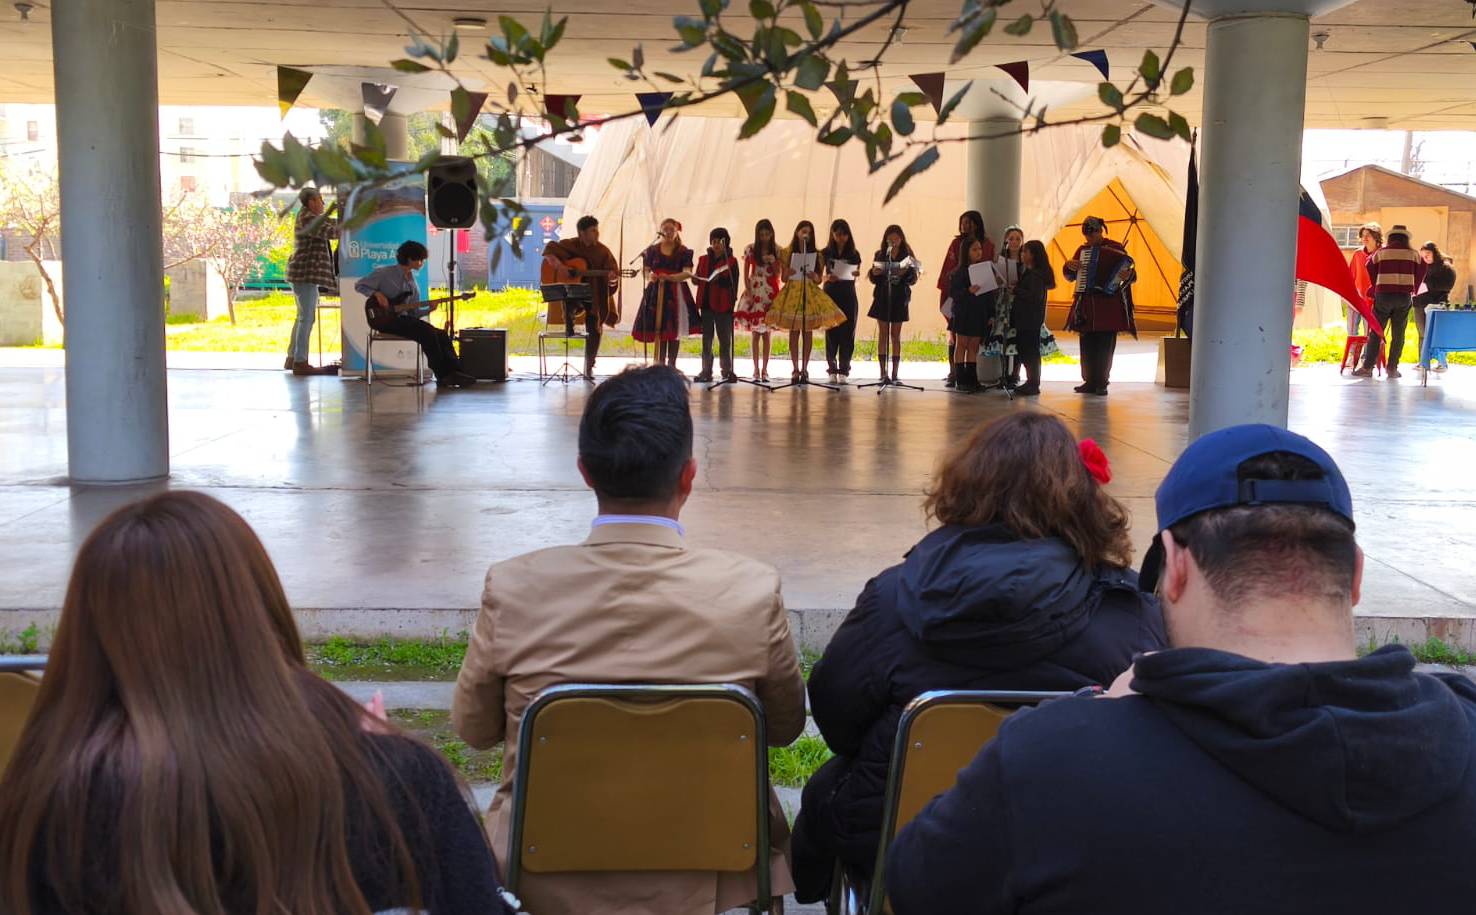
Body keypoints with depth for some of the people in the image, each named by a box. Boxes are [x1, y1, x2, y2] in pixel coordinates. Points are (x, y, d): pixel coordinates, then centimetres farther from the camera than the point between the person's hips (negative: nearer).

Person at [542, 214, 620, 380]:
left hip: (593, 295, 1)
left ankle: (588, 368, 7)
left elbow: (613, 272, -8)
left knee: (594, 329, -5)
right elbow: (549, 251, -3)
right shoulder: (569, 245, -2)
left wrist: (612, 279, -32)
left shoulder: (602, 251, -2)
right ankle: (569, 320, -2)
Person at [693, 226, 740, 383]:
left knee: (725, 339, 1)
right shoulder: (703, 259, 13)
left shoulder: (731, 261, 1)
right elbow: (697, 279, 14)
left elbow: (734, 283, -5)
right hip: (706, 303, 3)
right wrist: (696, 278, -8)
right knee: (706, 339, 5)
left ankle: (727, 371, 8)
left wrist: (720, 279, -21)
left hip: (723, 304, -3)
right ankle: (706, 371, 8)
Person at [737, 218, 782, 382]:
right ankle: (756, 369, 4)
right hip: (754, 292, -1)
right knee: (756, 333, 0)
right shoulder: (750, 250, 1)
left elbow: (778, 274, 3)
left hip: (770, 292, 1)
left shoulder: (777, 250, 3)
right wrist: (748, 293, -7)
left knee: (767, 333, 2)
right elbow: (745, 274, 2)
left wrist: (773, 261, -14)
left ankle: (764, 369, 7)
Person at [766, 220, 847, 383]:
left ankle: (804, 370, 6)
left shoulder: (816, 255, 9)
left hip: (810, 293, 1)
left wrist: (814, 276, -13)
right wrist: (788, 273, -17)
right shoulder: (787, 253, 4)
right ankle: (796, 370, 2)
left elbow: (819, 279, 9)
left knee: (808, 333, 0)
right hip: (792, 291, -1)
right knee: (794, 332, -3)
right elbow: (783, 278, 5)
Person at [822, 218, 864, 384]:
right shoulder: (825, 253, 4)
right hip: (830, 295, -1)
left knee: (847, 334, -1)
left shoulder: (854, 255, 7)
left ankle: (844, 371, 3)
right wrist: (827, 278, -18)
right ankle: (832, 370, 4)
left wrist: (856, 274, -13)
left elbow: (856, 275, 9)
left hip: (848, 297, 1)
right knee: (831, 333, -1)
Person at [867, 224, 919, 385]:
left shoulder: (907, 256, 2)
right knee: (883, 334, -1)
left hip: (899, 299, -1)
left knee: (896, 335, 2)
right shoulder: (880, 254, 6)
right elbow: (873, 279, 8)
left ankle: (895, 373, 4)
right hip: (882, 298, 1)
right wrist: (874, 273, -14)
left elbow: (914, 279, -1)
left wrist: (907, 272, -21)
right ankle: (883, 373, -1)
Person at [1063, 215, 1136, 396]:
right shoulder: (1082, 250, 14)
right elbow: (1070, 276, 21)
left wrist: (1128, 275, -25)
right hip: (1086, 305, 4)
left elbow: (1132, 275, -2)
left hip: (1108, 305, -4)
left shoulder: (1116, 248, 1)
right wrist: (1069, 266, 0)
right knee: (1087, 345, 4)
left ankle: (1102, 383, 2)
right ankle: (1089, 381, 11)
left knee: (1105, 345, -3)